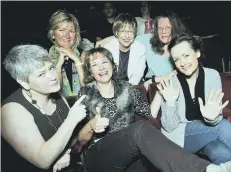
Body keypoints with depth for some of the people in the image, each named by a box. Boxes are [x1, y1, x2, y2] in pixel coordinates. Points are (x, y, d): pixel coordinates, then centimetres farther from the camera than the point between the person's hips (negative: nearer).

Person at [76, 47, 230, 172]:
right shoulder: (85, 94, 5)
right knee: (141, 129, -34)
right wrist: (91, 126, -19)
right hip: (100, 156, -3)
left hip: (129, 153, 3)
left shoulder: (126, 88, 13)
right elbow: (81, 139, 3)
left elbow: (151, 114, 9)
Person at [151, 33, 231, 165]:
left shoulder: (212, 75, -10)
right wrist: (170, 103, -32)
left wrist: (212, 118, -34)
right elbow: (169, 127, -14)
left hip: (206, 132, 3)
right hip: (180, 136, -2)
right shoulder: (169, 83, -16)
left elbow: (212, 122, -9)